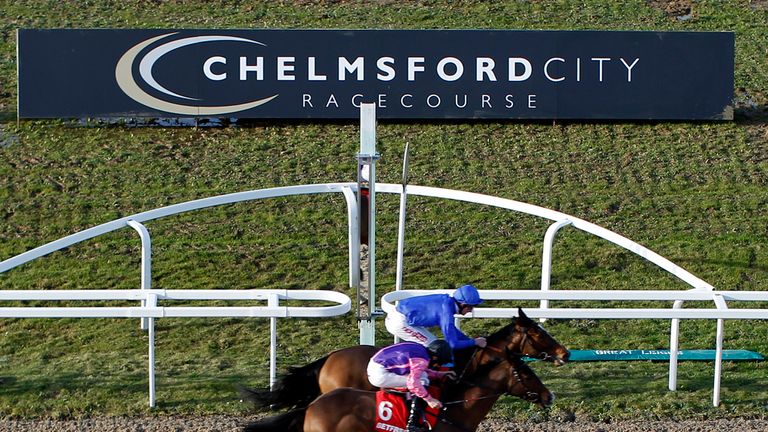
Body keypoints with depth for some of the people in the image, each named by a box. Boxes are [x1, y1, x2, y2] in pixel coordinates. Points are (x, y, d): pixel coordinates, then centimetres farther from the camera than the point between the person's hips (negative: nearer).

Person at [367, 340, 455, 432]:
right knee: (422, 381, -12)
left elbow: (419, 371, 23)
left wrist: (441, 374, 19)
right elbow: (413, 382, -27)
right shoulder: (422, 359, -18)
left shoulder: (420, 350, 10)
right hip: (380, 375, -10)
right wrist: (429, 399, -22)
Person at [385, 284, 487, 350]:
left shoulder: (446, 300, 3)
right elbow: (452, 344, -22)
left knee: (433, 342, 14)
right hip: (399, 322, -9)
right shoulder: (446, 312, -24)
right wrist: (474, 342, -10)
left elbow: (451, 329, 19)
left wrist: (470, 340, 13)